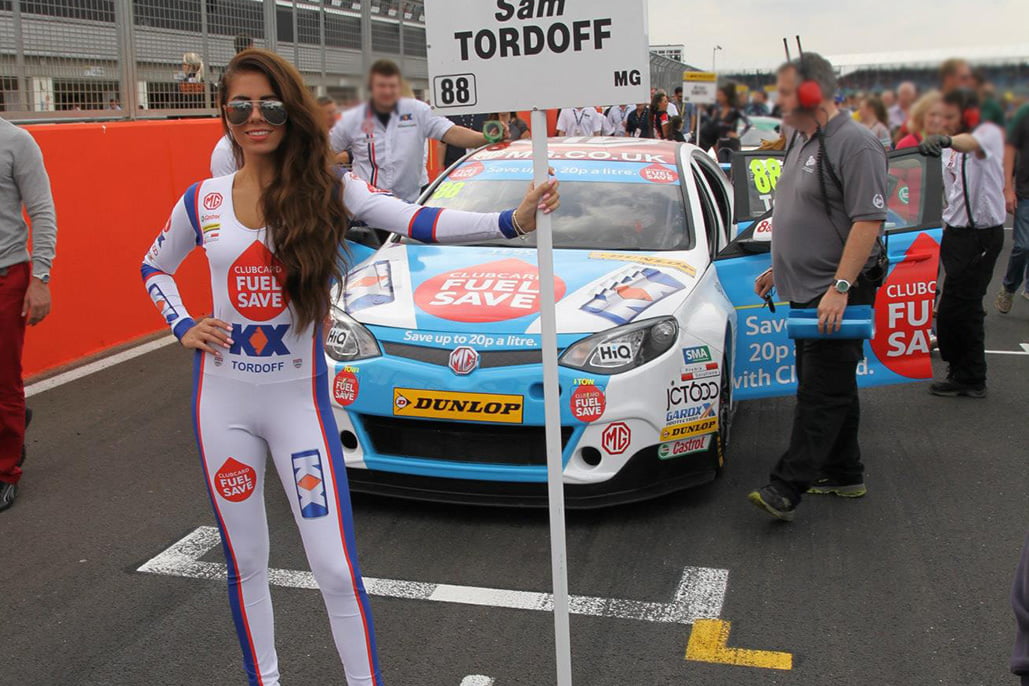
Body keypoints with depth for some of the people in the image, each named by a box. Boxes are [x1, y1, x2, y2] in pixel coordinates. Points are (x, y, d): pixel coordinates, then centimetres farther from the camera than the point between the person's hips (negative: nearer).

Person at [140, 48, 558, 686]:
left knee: (337, 568, -3)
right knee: (246, 564, 15)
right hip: (223, 400, 3)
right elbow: (155, 268, 20)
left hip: (299, 399, -2)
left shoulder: (327, 189, -7)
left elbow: (417, 221, -23)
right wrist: (183, 327, 2)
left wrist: (510, 221, -37)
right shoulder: (202, 200, 1)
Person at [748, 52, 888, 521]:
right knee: (832, 388, 16)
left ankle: (787, 489, -8)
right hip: (806, 290, 10)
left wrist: (840, 288, -26)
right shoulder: (801, 140, 15)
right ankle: (845, 475, 27)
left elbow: (868, 220, -21)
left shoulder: (855, 144, -16)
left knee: (821, 393, -7)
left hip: (838, 293, -10)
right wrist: (779, 268, 24)